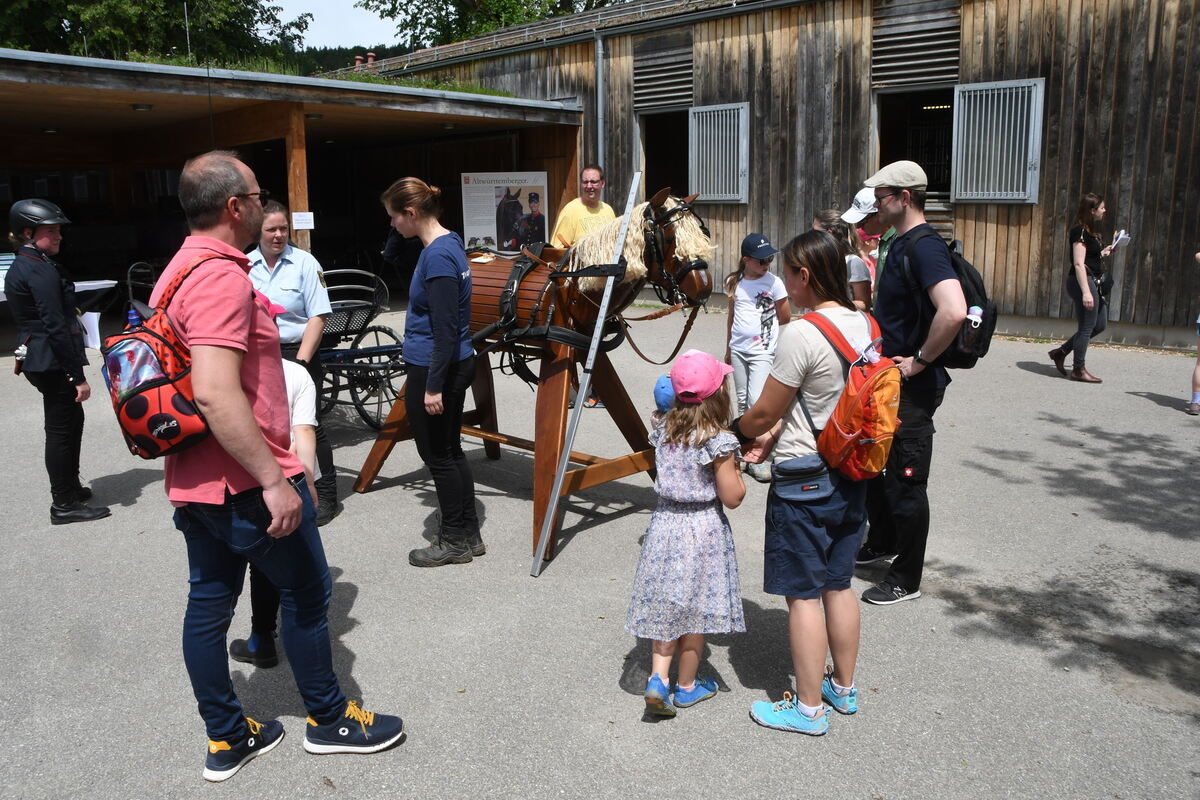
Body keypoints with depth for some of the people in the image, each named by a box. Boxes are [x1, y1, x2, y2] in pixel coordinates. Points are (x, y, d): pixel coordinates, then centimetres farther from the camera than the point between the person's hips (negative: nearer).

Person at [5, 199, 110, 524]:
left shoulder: (19, 267, 14)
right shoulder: (41, 269, -17)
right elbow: (56, 326, -22)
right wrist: (79, 376, -21)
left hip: (36, 359, 10)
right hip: (52, 361, -10)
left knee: (70, 419, 20)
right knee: (62, 428, -2)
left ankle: (69, 487, 33)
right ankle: (65, 504, 7)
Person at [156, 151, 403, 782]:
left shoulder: (179, 270, 13)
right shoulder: (222, 277, -21)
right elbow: (216, 394, -31)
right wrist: (273, 479, -28)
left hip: (194, 481, 10)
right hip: (246, 480, -10)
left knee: (208, 602, 14)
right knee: (305, 591, 7)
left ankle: (226, 738, 28)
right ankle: (328, 718, 24)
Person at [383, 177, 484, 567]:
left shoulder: (437, 256, -20)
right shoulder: (449, 243, 9)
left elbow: (445, 329, -22)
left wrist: (433, 385, -20)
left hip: (434, 369, -10)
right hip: (457, 364, 10)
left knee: (437, 455, 4)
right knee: (450, 451, 17)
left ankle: (455, 540, 17)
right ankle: (468, 534, 27)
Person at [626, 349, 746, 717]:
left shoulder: (662, 431, -1)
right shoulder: (718, 441, -18)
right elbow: (732, 498, -14)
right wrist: (736, 472, 4)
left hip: (664, 524, 4)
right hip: (704, 531, -4)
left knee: (666, 606, 16)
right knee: (695, 610, 11)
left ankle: (658, 678, 7)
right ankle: (686, 686, 26)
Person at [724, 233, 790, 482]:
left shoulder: (774, 282, -8)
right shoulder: (734, 282, 4)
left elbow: (785, 317, 1)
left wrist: (762, 325, 10)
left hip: (762, 351, -5)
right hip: (738, 349, 5)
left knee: (757, 401, -11)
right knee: (743, 401, 13)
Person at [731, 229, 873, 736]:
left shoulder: (801, 334, -21)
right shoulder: (864, 325, 4)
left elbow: (764, 413, -14)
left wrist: (735, 431, 7)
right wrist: (774, 438, 9)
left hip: (803, 481, -8)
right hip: (851, 474, 8)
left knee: (803, 595, 4)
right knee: (838, 585, 20)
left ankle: (809, 708, 17)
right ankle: (843, 688, 35)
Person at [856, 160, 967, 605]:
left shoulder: (924, 247, -21)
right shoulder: (901, 243, 12)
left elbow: (954, 311, -36)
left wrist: (919, 361, -25)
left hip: (914, 387, -10)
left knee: (906, 482, 1)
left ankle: (906, 580, 16)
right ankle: (881, 543, 43)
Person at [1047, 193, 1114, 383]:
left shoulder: (1089, 231, 15)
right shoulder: (1080, 232, -15)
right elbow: (1078, 264, -21)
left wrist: (1102, 253, 12)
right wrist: (1085, 291, -25)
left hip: (1094, 281, 10)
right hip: (1083, 282, -10)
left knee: (1100, 324, 15)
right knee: (1087, 327, -2)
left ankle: (1060, 352, 20)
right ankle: (1078, 370, 8)